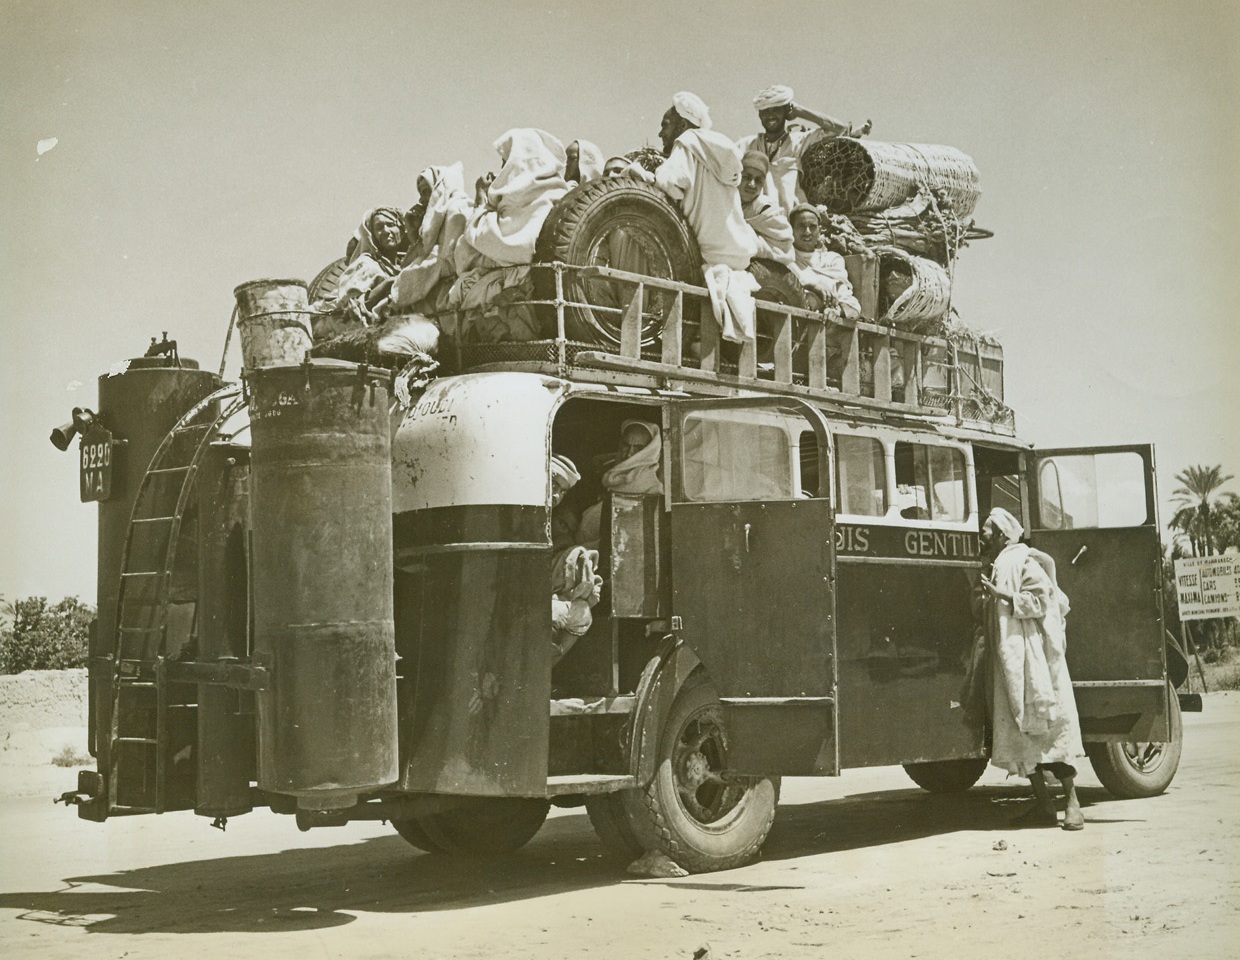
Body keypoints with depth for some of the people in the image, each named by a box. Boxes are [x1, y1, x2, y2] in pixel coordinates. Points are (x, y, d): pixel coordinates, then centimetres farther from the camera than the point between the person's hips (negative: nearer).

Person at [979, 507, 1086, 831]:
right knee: (1019, 732, 5)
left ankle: (1072, 801, -5)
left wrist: (1002, 595, -17)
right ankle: (1043, 804, 8)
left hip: (1033, 657, -9)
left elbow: (1040, 600, -16)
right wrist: (988, 597, 13)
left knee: (1048, 729, -9)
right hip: (1009, 662, 9)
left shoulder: (1022, 561, -6)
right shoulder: (997, 566, 19)